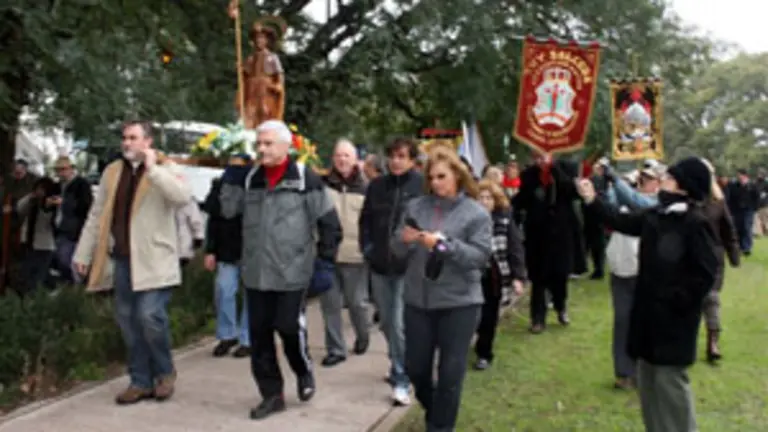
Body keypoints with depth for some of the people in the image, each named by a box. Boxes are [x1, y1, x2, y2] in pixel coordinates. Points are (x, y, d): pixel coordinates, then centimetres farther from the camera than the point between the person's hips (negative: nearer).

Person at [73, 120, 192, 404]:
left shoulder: (164, 169, -2)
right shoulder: (112, 171, 13)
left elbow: (183, 197, -24)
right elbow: (96, 215, 14)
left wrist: (152, 168, -23)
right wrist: (83, 254, 10)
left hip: (152, 260, -5)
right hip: (121, 260, 5)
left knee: (150, 316, -12)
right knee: (128, 321, 8)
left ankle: (165, 373, 13)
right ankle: (141, 381, 20)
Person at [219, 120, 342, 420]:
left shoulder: (305, 178, -7)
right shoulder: (250, 177, 9)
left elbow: (329, 221, -4)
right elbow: (228, 210, 7)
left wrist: (326, 258, -4)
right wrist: (231, 179, -2)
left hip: (291, 272, -5)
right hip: (255, 272, 5)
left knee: (289, 327, -1)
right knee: (259, 334, 8)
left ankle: (304, 371, 31)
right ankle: (272, 394, 21)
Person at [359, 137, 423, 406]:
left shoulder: (423, 185, -8)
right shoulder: (377, 186, 7)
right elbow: (365, 219, 16)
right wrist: (367, 248, 6)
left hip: (409, 266, -5)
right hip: (379, 265, 6)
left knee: (400, 324, -8)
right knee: (386, 323, 16)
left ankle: (401, 380, 5)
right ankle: (399, 367, 37)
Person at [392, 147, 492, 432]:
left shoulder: (476, 213, -4)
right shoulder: (415, 207, 4)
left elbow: (480, 256, -12)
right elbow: (397, 251, 5)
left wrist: (444, 245, -23)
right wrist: (404, 240, -18)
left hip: (459, 303, -3)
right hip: (418, 301, 3)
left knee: (450, 372, 4)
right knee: (415, 367, 13)